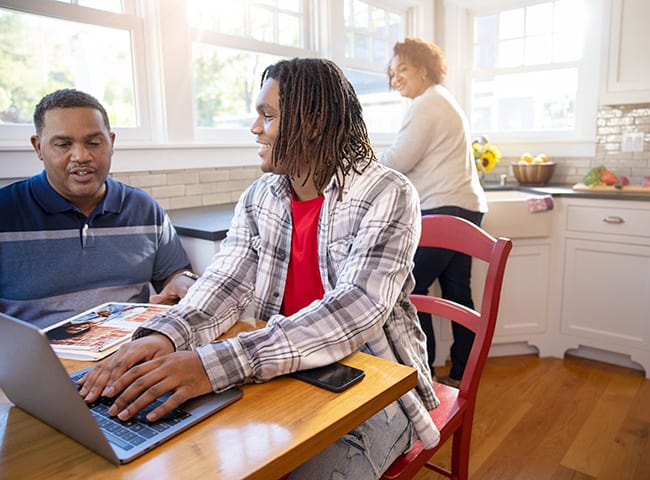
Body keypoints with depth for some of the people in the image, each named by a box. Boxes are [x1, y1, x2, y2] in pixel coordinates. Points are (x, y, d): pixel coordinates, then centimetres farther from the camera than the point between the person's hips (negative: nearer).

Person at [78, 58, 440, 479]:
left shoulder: (388, 197, -15)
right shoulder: (259, 198, 4)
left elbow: (354, 311, -28)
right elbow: (227, 282, -5)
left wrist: (216, 364, -38)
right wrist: (163, 335, -27)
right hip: (282, 373, 4)